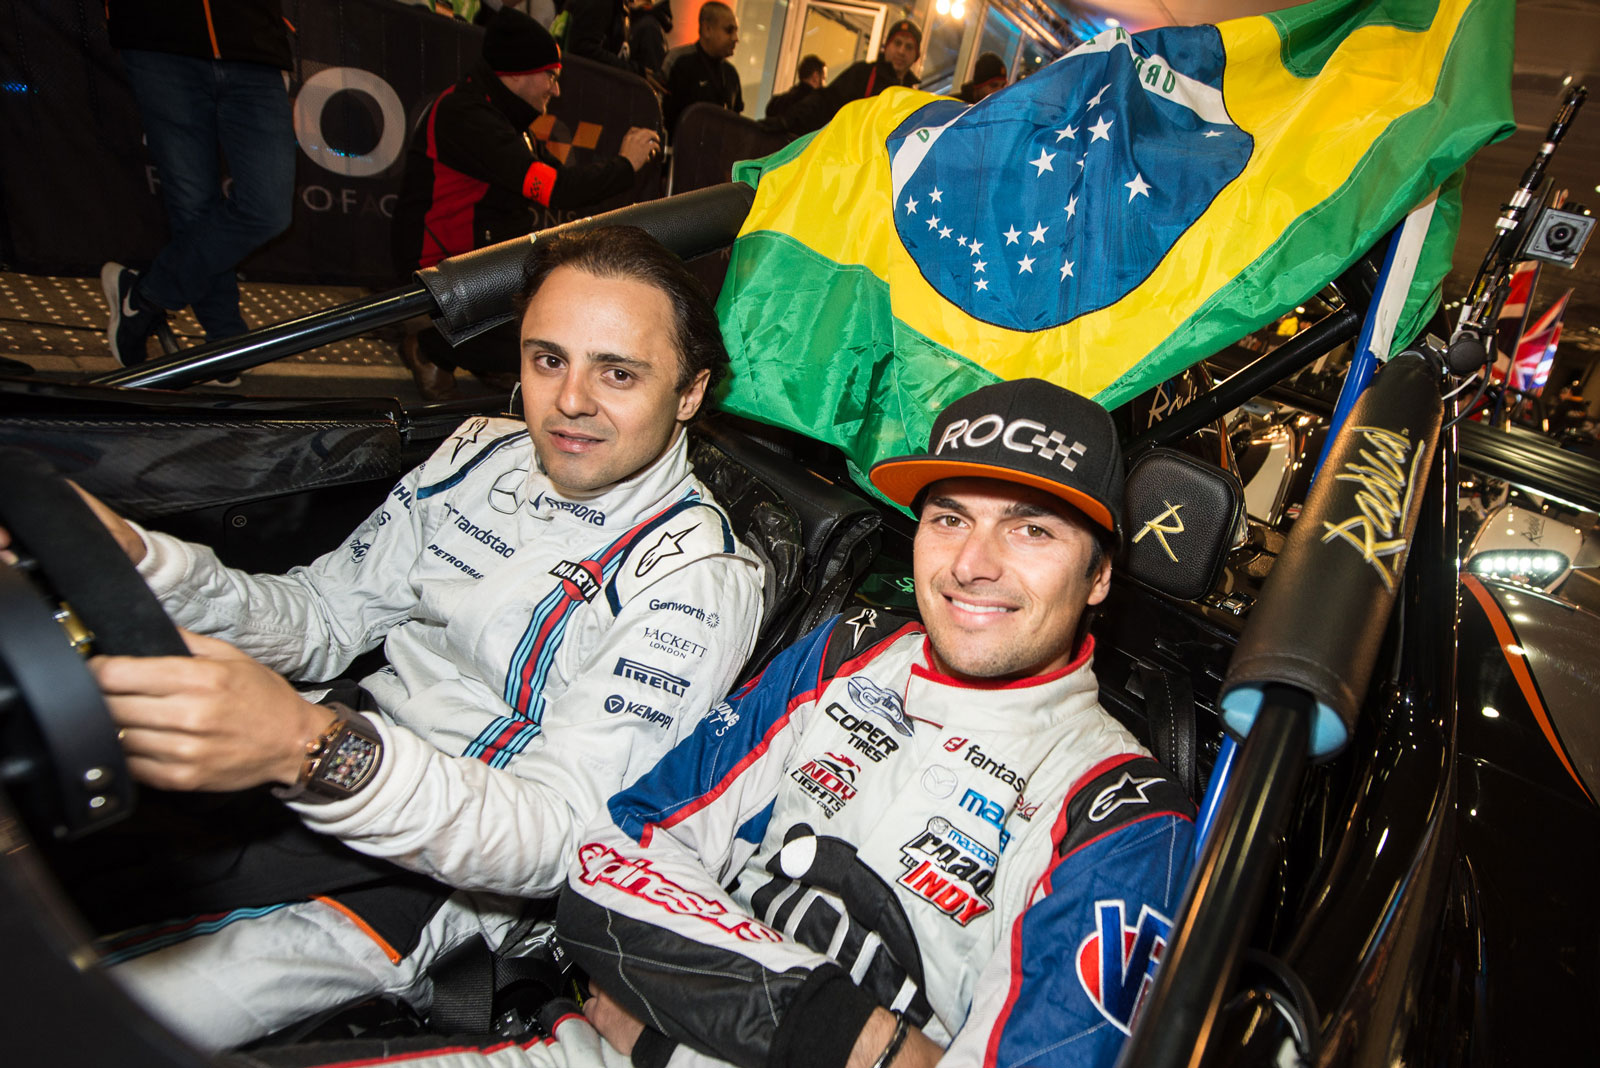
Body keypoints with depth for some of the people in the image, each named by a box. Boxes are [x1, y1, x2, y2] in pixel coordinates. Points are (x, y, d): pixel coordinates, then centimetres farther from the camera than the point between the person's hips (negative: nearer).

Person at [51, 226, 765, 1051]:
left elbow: (555, 839, -25)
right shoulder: (482, 452, 3)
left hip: (446, 871, -6)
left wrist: (314, 750, -41)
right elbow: (325, 619, 7)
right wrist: (135, 563, -12)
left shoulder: (697, 579, -19)